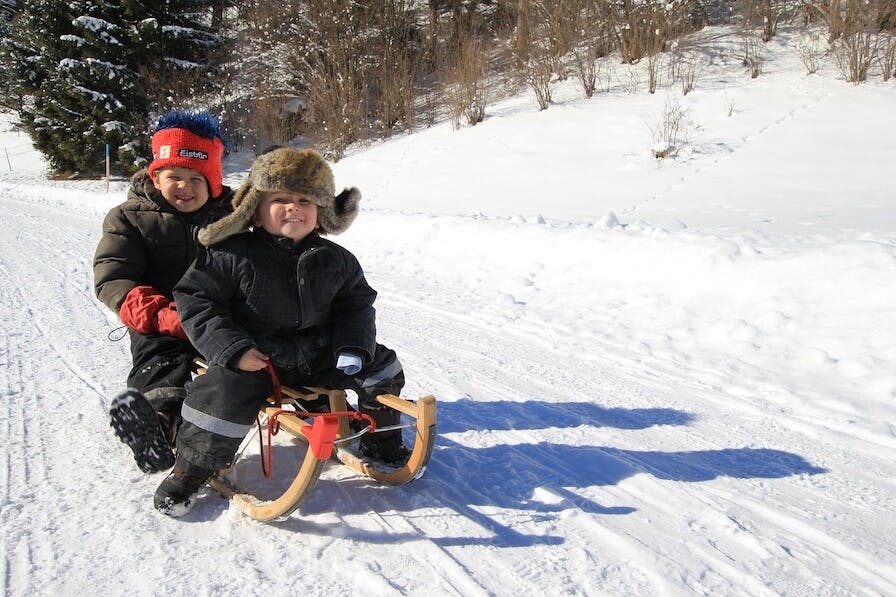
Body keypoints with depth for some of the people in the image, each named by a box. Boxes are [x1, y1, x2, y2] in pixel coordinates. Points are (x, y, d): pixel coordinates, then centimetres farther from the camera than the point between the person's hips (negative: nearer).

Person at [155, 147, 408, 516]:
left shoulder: (336, 260, 2)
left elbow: (357, 303, 10)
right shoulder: (233, 256, -11)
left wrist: (353, 347, -7)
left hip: (318, 354, 4)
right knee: (224, 398, -27)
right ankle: (190, 471, 2)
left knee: (381, 368, 1)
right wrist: (232, 348, -20)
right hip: (254, 357, -4)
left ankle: (380, 443, 25)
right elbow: (195, 299, -9)